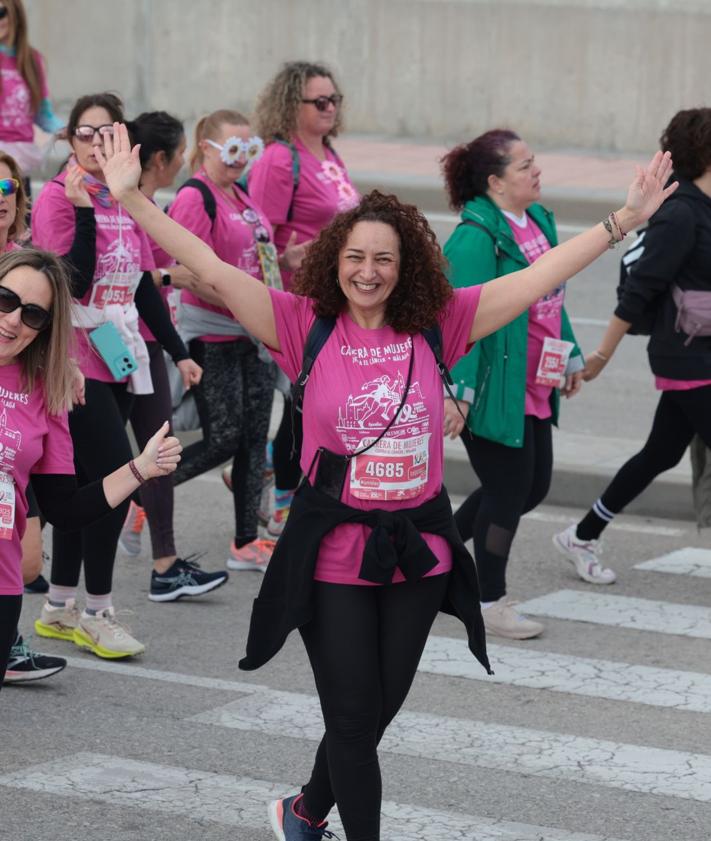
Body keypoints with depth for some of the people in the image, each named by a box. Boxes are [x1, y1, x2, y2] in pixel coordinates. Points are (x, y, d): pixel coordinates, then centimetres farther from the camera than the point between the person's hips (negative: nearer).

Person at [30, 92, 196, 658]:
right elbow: (74, 280, -19)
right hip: (76, 359, -7)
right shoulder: (57, 197, -9)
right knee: (118, 477, -12)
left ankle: (59, 609, 19)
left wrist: (178, 352, 15)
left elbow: (144, 285, 16)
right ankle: (97, 611, -2)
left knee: (81, 482, 11)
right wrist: (83, 208, -24)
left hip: (119, 357, 7)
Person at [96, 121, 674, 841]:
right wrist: (132, 199, -21)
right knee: (354, 715, 0)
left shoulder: (436, 325, -2)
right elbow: (211, 269, -13)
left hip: (417, 548, 3)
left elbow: (541, 276, -3)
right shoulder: (307, 326, -7)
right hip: (334, 549, -3)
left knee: (378, 709, 17)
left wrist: (626, 219, -6)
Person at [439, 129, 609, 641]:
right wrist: (458, 391, -27)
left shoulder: (540, 221, 9)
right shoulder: (477, 237, -20)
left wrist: (571, 357, 26)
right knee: (510, 488, -1)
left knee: (534, 485, 16)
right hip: (494, 389, -9)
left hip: (534, 387, 9)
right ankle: (491, 603, 15)